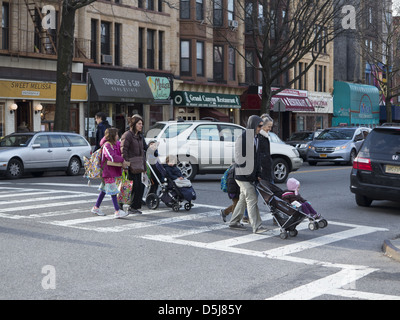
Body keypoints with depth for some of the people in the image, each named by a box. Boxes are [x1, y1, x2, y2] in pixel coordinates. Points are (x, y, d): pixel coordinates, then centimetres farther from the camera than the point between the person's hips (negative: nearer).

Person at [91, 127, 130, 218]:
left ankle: (96, 207, 25)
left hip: (112, 171, 10)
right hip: (107, 171, -10)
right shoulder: (107, 145, -16)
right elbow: (112, 157, -27)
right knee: (113, 190, -9)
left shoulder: (116, 144, 14)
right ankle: (117, 211, -9)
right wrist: (122, 161, -21)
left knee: (104, 190, 16)